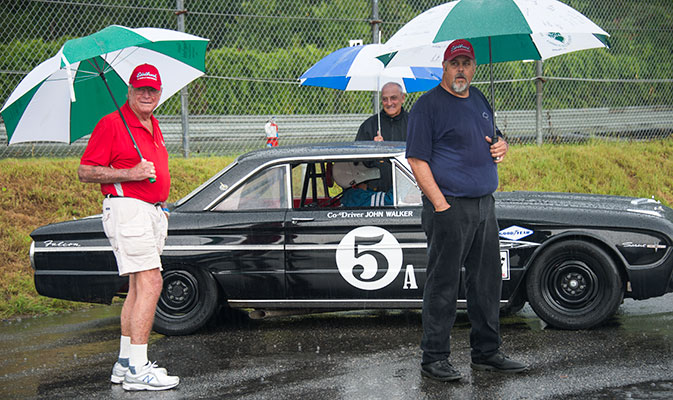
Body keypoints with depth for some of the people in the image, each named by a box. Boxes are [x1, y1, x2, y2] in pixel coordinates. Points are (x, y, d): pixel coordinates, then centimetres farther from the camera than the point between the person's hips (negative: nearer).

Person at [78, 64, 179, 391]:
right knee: (150, 284, -17)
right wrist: (130, 174, -20)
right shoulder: (111, 124, -8)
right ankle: (137, 370, -18)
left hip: (152, 212, 9)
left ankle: (124, 363, 17)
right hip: (127, 209, -9)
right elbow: (85, 171, -11)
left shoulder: (153, 126, 18)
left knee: (138, 287, 11)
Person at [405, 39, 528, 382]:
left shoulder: (479, 100, 16)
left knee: (487, 282, 12)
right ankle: (434, 359, 4)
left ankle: (486, 353, 23)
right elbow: (417, 160, -12)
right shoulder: (429, 105, -7)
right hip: (449, 207, -7)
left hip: (484, 206, 7)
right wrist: (440, 203, -18)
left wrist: (500, 147, 5)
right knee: (443, 285, -3)